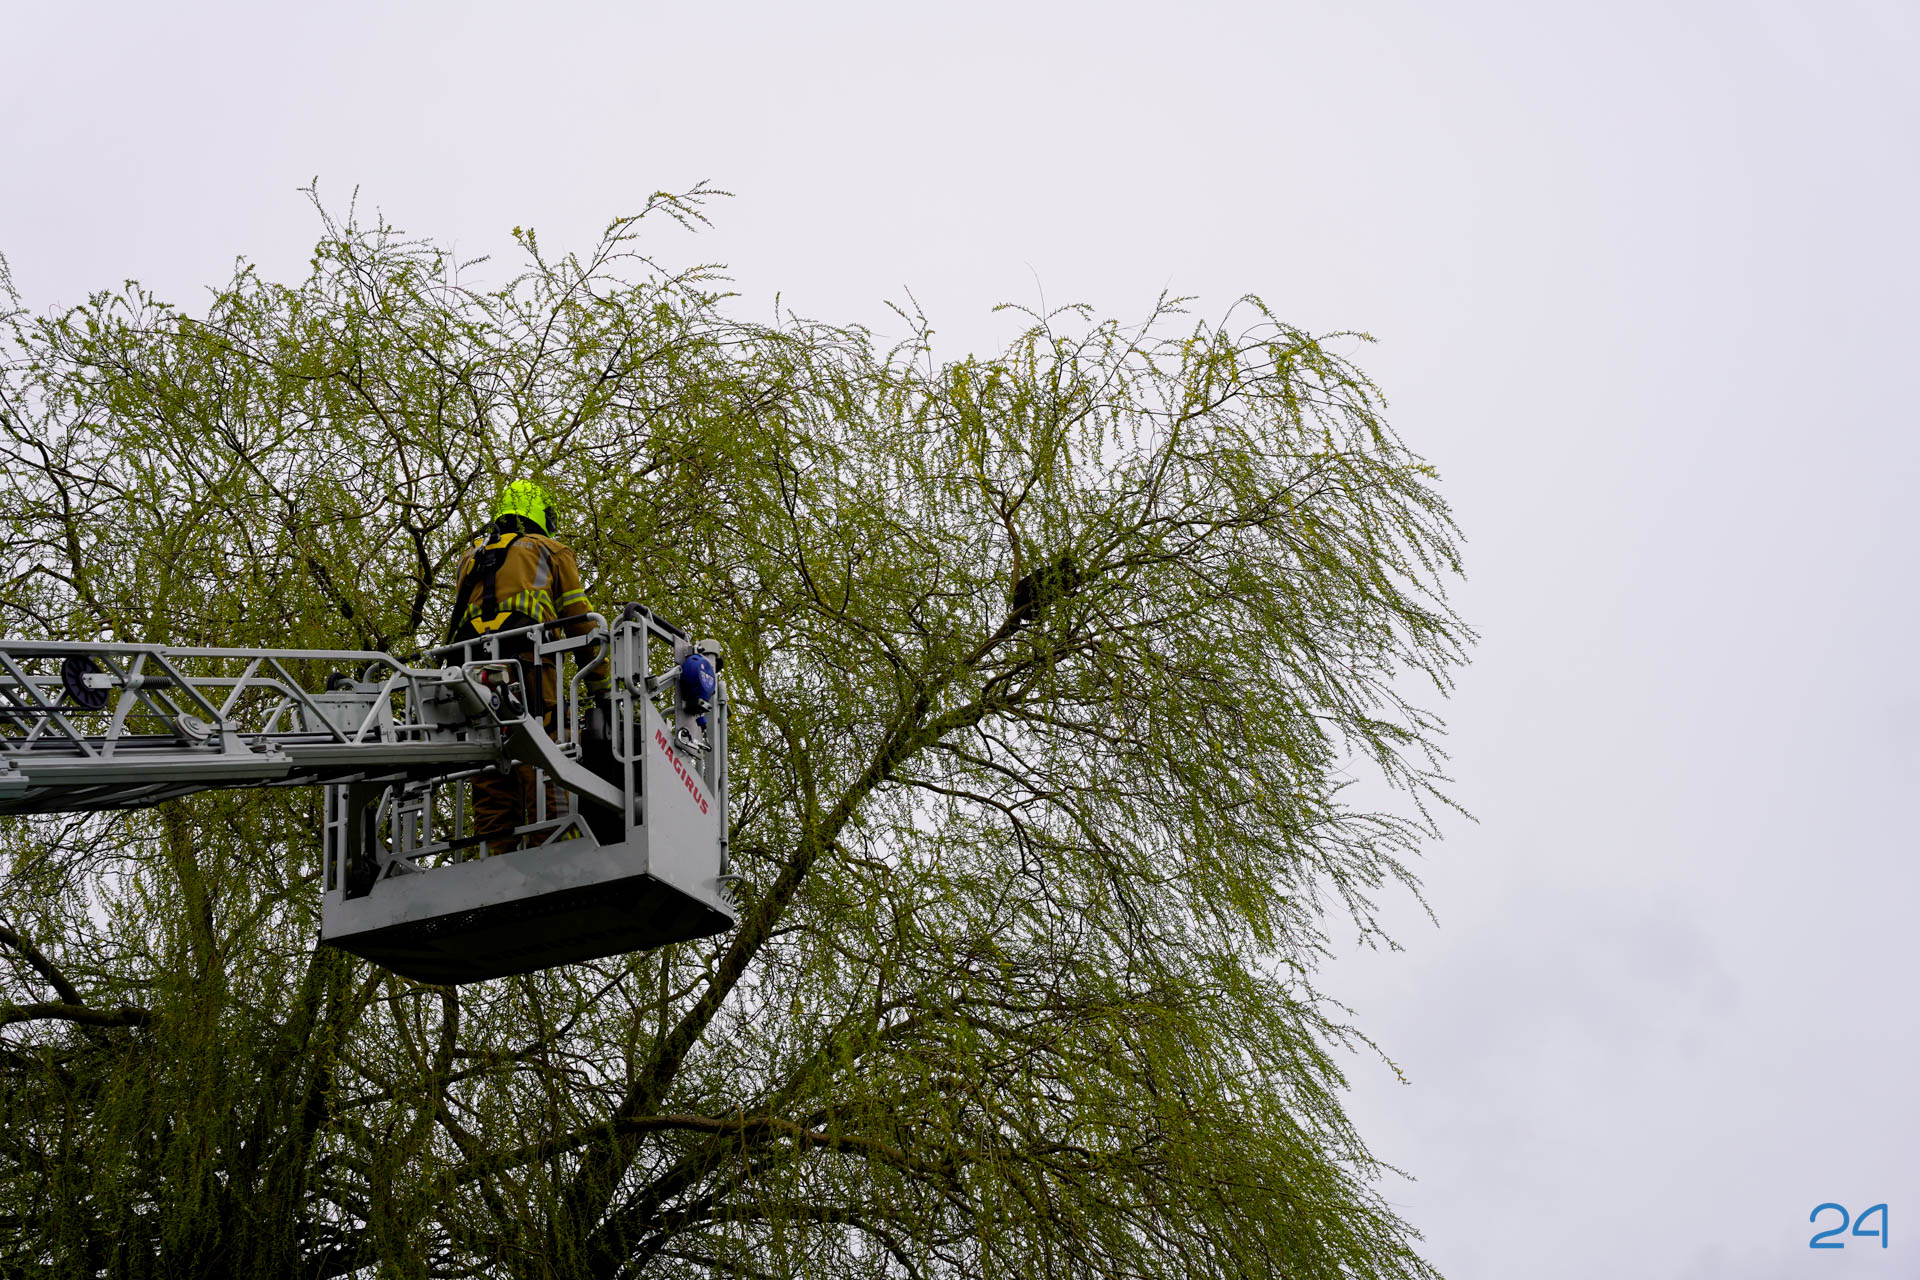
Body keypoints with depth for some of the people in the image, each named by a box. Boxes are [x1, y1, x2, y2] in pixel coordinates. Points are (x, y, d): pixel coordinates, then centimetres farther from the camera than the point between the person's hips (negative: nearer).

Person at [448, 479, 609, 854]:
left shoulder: (473, 554, 34)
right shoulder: (552, 550, 21)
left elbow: (457, 617, 27)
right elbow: (579, 617, 14)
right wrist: (598, 682, 12)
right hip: (525, 653, -4)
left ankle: (496, 852, -10)